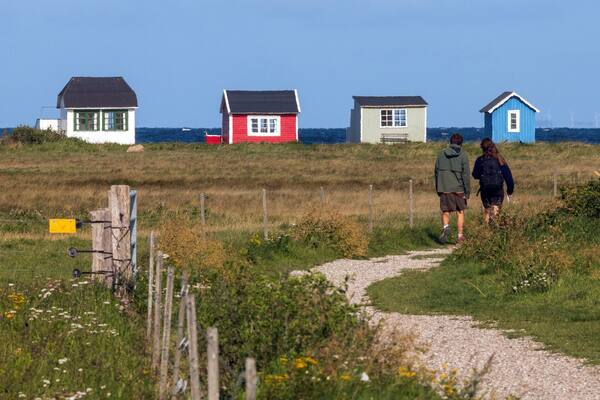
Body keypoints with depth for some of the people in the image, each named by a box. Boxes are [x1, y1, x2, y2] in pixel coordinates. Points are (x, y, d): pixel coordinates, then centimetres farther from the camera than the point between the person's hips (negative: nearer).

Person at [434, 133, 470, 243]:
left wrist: (438, 189, 16)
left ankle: (446, 227, -20)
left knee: (445, 212, 8)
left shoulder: (442, 154, 6)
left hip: (444, 189, 2)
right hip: (458, 189, -2)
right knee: (460, 212, 10)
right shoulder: (463, 155, -4)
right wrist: (467, 192, -3)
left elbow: (437, 171, 9)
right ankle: (460, 235, 11)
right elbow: (465, 174, -7)